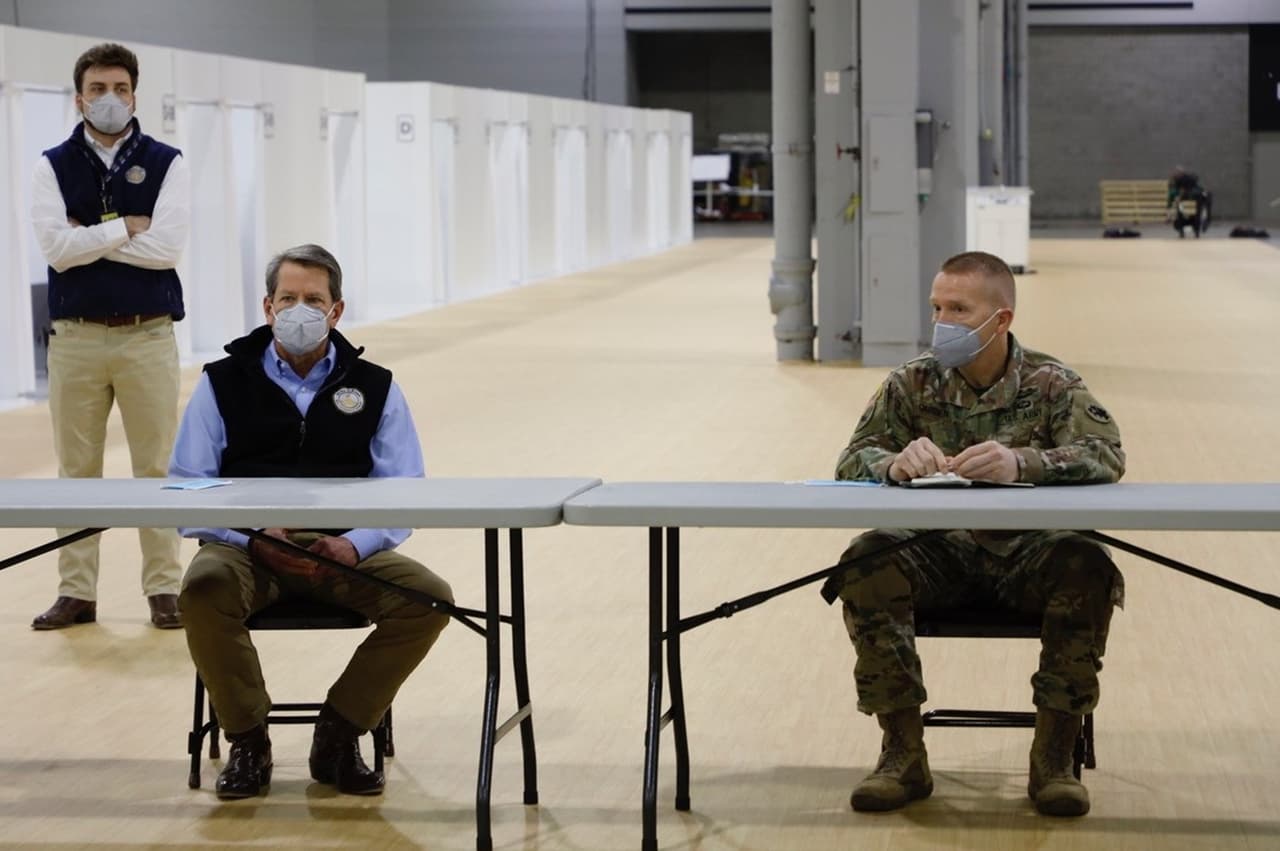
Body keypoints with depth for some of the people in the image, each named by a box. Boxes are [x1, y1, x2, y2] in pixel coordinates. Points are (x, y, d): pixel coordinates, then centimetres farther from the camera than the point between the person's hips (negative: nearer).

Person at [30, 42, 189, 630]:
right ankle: (76, 592, 14)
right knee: (77, 470, 7)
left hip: (148, 336, -1)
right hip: (75, 338, 1)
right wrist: (126, 229, -10)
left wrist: (90, 236, -9)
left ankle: (163, 588, 11)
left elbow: (168, 246, -12)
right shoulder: (53, 166, 4)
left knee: (157, 468, 3)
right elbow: (56, 248, -10)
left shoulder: (166, 163, 1)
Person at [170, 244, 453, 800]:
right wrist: (256, 539, -17)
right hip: (246, 549, -1)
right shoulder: (224, 383, 7)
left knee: (429, 599, -24)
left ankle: (337, 738, -5)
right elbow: (186, 488, 0)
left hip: (344, 552, 1)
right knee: (203, 589, -35)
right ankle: (247, 743, -11)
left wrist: (355, 545, -17)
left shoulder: (374, 389, 10)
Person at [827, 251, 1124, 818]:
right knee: (865, 563, -28)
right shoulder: (912, 383, 5)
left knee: (1088, 569, -32)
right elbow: (853, 459, -2)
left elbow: (1106, 454, -16)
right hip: (937, 553, 1)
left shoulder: (1050, 384, -1)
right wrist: (897, 463, -28)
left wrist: (1021, 463, -35)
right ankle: (903, 756, -15)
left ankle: (1053, 757, -16)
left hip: (1025, 555, -1)